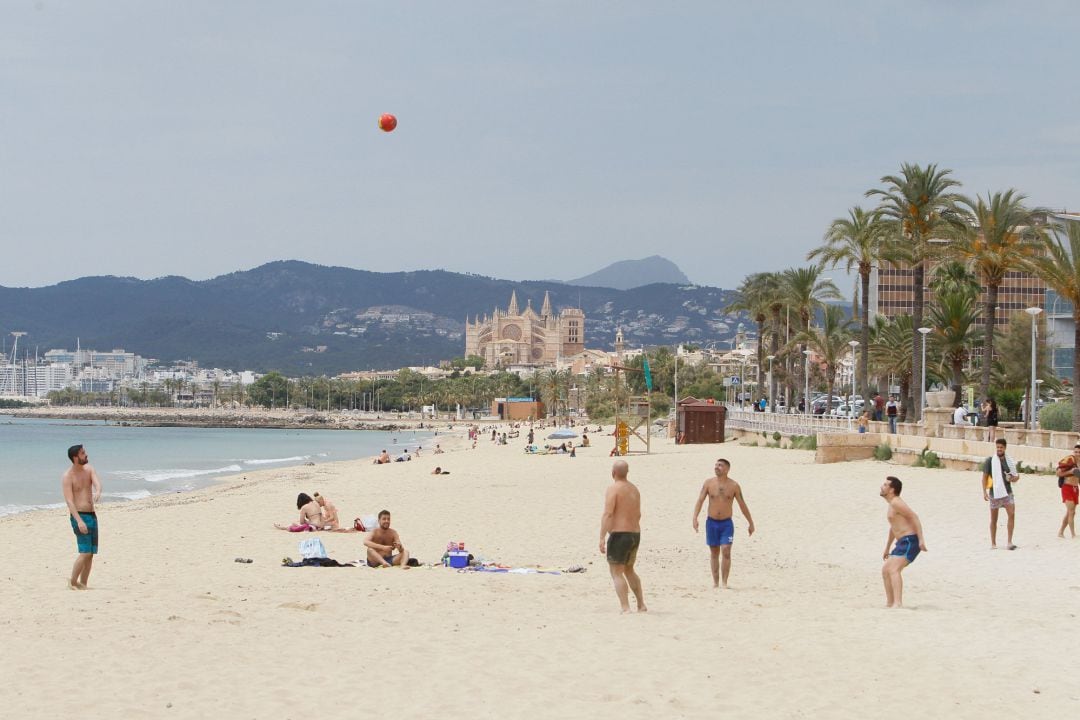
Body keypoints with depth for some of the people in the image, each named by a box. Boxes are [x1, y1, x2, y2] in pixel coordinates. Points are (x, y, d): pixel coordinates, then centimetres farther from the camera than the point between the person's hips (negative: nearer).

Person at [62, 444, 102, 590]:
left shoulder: (89, 469, 8)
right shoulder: (67, 476, -11)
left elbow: (97, 482, -11)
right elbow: (69, 501, -18)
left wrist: (98, 491, -36)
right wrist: (79, 521, -28)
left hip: (92, 516, 7)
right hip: (79, 516, -7)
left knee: (91, 553, 7)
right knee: (85, 553, -14)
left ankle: (83, 584, 14)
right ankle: (72, 582, -1)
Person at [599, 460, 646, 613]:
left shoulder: (613, 489, -12)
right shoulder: (634, 489, 13)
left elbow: (607, 514, -20)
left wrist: (602, 538, -21)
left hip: (619, 535, -8)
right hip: (635, 534, 8)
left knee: (616, 573, -4)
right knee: (629, 570, 24)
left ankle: (626, 608, -13)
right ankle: (641, 605, 27)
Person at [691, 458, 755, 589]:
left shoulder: (734, 485, -3)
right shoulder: (708, 483, -1)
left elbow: (742, 505, 4)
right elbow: (700, 500, -5)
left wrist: (750, 523, 7)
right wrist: (695, 518, -19)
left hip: (727, 523, -1)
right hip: (711, 522, 1)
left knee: (726, 551, -13)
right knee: (714, 553, 8)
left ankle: (724, 583, -8)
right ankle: (715, 582, 16)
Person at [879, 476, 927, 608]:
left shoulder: (896, 503, -11)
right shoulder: (891, 504, 21)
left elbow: (914, 517, -20)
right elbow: (893, 528, 31)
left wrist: (921, 539, -26)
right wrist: (886, 549, 33)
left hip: (909, 541, -11)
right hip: (903, 543, 11)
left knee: (893, 569, -24)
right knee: (885, 570, 18)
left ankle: (898, 603, -35)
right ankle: (889, 603, 24)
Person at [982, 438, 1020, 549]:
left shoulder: (1009, 461, 8)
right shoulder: (990, 461, -1)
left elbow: (1016, 476, 16)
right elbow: (985, 477, -1)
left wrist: (1012, 479, -7)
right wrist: (984, 492, -10)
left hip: (1007, 492, 2)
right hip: (994, 493, -2)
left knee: (1012, 514, -15)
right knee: (993, 519, 6)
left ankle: (1010, 542, -13)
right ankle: (993, 543, 17)